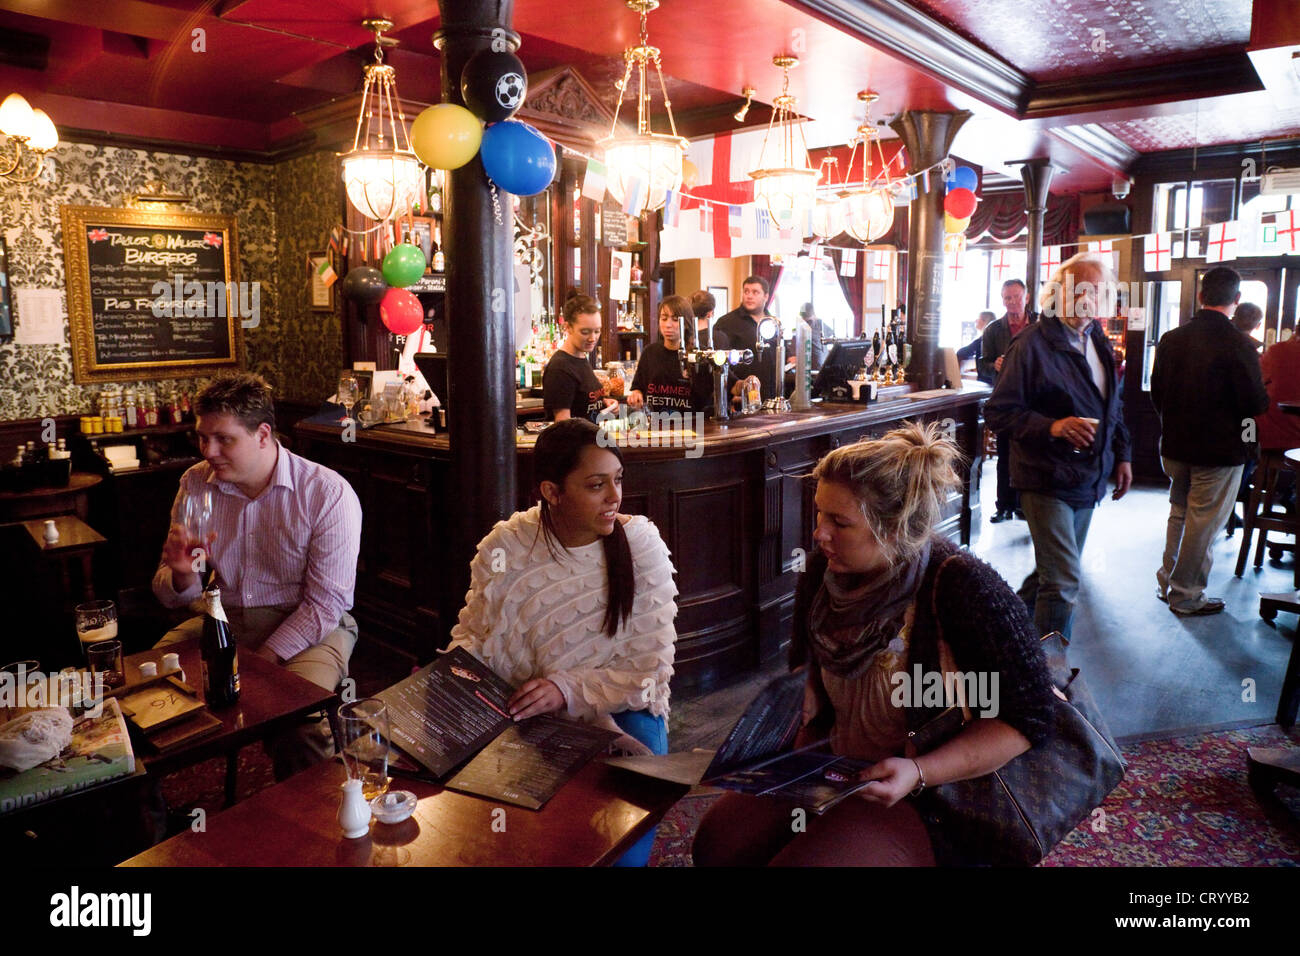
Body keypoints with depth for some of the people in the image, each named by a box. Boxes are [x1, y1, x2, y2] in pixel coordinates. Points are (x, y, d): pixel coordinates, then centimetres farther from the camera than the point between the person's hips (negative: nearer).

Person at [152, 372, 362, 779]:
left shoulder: (327, 494, -15)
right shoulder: (195, 485, 1)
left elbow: (326, 602, -14)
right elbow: (173, 596, 7)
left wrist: (263, 659, -20)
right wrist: (181, 574, -17)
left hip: (310, 626, -5)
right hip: (223, 619, 5)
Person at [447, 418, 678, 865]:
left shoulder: (640, 543, -12)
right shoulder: (505, 547, -9)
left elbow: (651, 671, -12)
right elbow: (472, 635, 5)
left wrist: (567, 689, -26)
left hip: (618, 713, -1)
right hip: (521, 717, 2)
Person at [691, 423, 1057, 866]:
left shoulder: (966, 591, -22)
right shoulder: (824, 572, -3)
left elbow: (1029, 718, -17)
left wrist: (919, 773, -25)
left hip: (934, 795, -5)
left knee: (800, 859, -26)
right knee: (717, 842, -12)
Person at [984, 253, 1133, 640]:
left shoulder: (1099, 342, 12)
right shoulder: (1033, 343, -12)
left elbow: (1113, 407, 25)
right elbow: (998, 411, -15)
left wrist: (1121, 454, 17)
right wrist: (1052, 426, -27)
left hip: (1087, 479, 8)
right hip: (1047, 481, -8)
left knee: (1053, 571, 17)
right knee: (1063, 582, -9)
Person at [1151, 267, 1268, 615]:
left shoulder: (1170, 339, -1)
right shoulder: (1239, 345, -19)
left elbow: (1156, 392, 8)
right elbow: (1256, 404, -15)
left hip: (1175, 444, 6)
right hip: (1219, 450, -6)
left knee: (1179, 513, 21)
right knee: (1203, 522, 5)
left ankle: (1166, 582, 31)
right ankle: (1186, 595, 15)